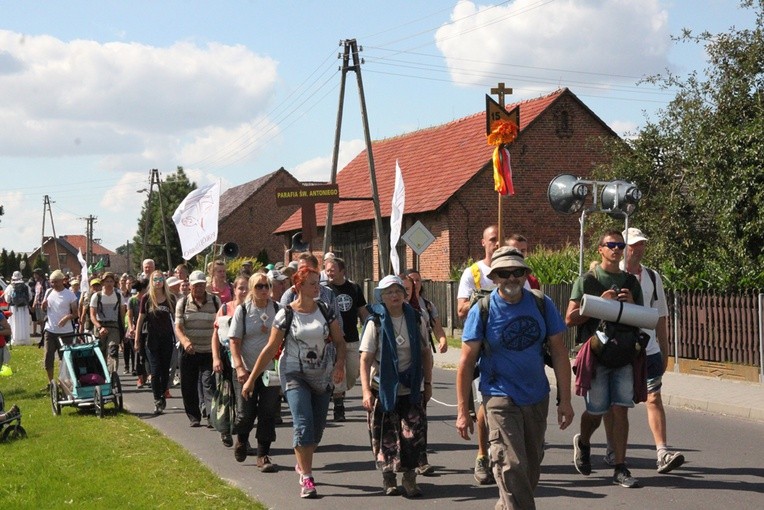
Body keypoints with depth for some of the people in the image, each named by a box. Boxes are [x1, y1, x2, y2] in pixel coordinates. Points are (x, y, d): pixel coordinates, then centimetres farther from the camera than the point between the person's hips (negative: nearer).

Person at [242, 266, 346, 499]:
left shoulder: (326, 310, 1)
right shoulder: (286, 314, -9)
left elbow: (339, 341, 4)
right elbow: (270, 349, -5)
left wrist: (340, 365, -15)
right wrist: (251, 380, -4)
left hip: (322, 377, 4)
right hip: (294, 375, -4)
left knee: (317, 428, 9)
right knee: (303, 425, -16)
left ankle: (302, 464, 34)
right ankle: (306, 478, -13)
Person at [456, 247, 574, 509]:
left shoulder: (542, 305, -2)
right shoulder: (482, 310, -10)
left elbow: (559, 352, 2)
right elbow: (466, 362, -9)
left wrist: (565, 400, -1)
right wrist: (462, 411, -11)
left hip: (537, 398, 4)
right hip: (501, 397, -4)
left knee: (531, 466, 16)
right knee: (511, 467, -12)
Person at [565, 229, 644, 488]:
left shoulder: (630, 281, 14)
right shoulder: (587, 280, 2)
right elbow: (570, 318, -5)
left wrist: (631, 304, -2)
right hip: (596, 352, -3)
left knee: (621, 410, -4)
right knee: (596, 411, 4)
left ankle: (620, 469, 2)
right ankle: (583, 443, 36)